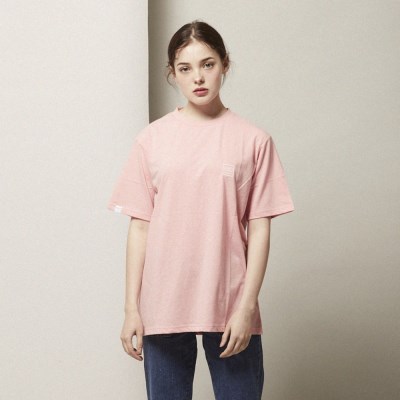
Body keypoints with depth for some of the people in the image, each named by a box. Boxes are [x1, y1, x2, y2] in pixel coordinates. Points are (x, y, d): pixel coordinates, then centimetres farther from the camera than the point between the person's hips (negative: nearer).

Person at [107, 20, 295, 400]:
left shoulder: (253, 140, 0)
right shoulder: (152, 139, 3)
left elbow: (259, 230, -1)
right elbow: (139, 226, 4)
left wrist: (246, 306, -7)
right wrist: (131, 307, 0)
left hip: (230, 307, -1)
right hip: (163, 306, 1)